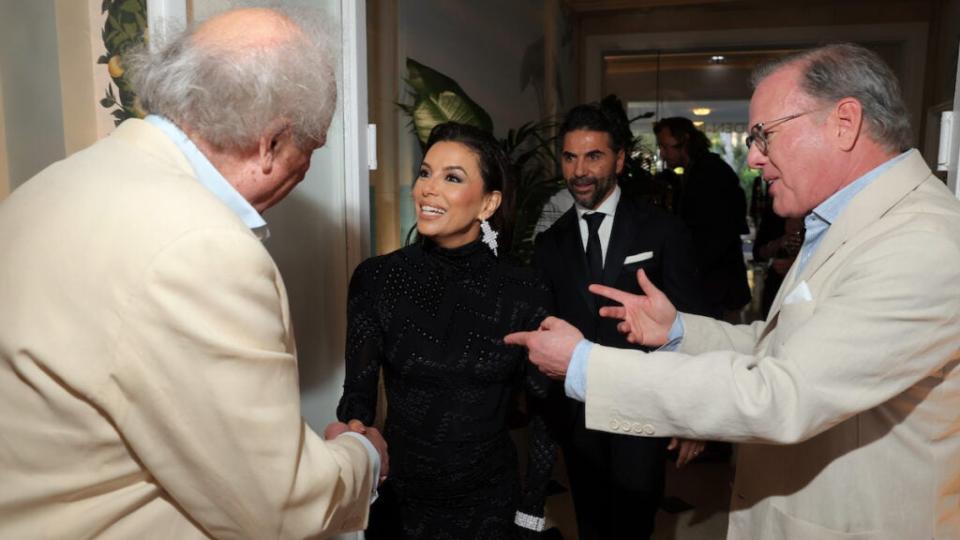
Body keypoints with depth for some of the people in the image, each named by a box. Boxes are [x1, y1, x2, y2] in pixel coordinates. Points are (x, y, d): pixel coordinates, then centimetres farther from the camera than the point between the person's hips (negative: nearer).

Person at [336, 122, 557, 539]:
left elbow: (542, 413, -3)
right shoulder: (375, 279, -10)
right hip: (397, 502, 0)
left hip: (490, 504, 0)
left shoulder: (524, 294, -10)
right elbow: (358, 393, -6)